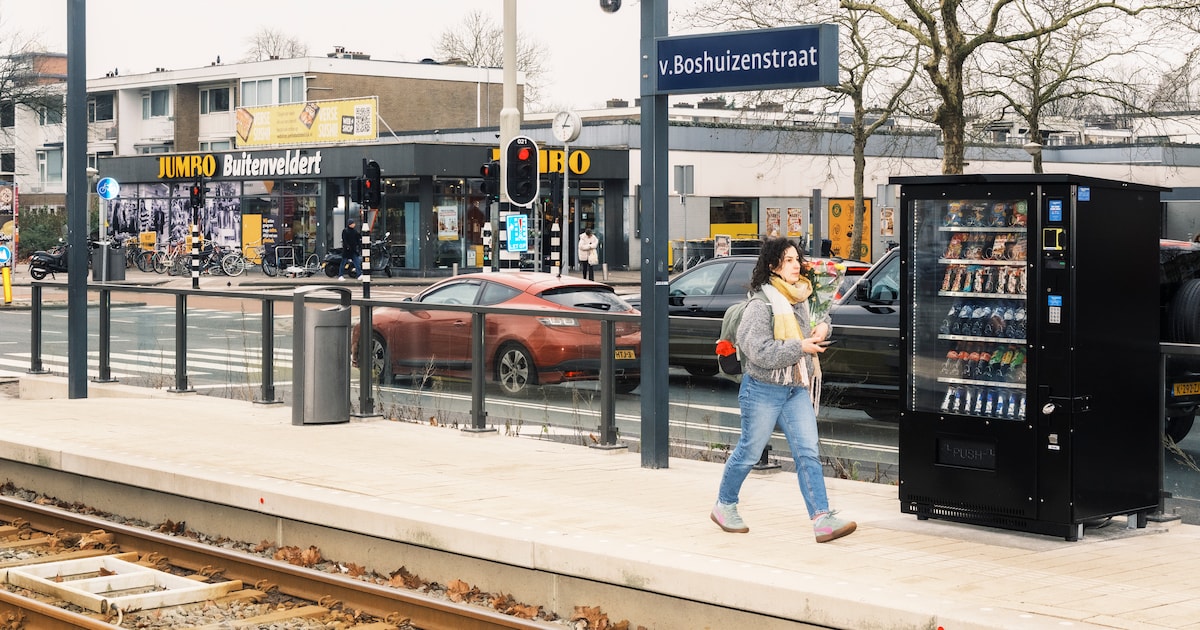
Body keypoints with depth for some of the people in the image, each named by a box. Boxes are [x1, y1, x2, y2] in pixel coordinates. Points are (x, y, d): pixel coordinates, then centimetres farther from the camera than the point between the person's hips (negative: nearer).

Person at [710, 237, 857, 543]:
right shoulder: (760, 305, -14)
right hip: (763, 390, -6)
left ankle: (823, 519, -10)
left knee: (808, 453, -4)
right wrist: (801, 347, -19)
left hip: (797, 390, 6)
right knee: (749, 452, 6)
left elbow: (821, 316, 30)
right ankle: (724, 506, 27)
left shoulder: (801, 298, 9)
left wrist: (823, 326, 6)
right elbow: (761, 351, -22)